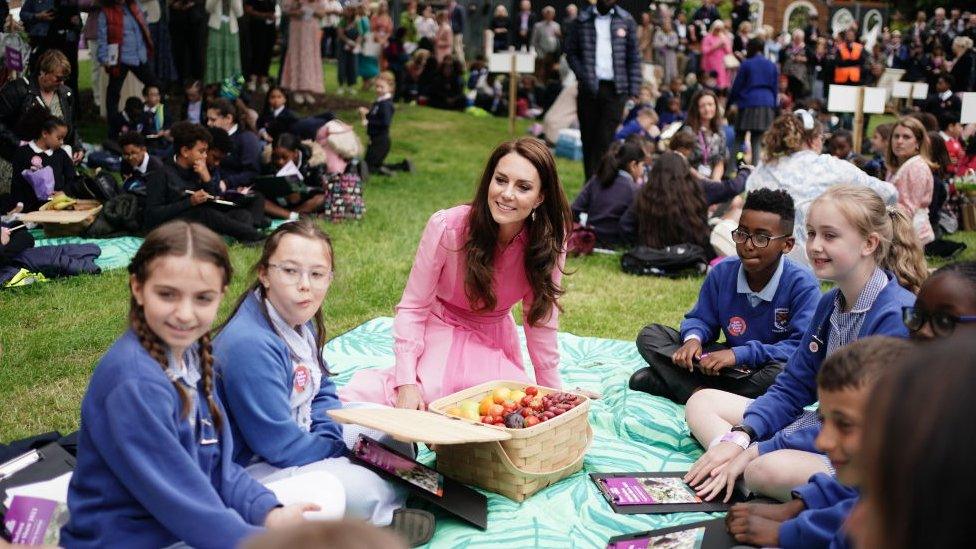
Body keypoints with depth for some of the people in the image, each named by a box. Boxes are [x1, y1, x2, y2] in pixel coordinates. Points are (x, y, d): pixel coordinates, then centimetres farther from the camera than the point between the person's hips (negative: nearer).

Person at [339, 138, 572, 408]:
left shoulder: (550, 238, -18)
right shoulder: (446, 227, -24)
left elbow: (541, 316, -7)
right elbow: (413, 307, -16)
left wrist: (552, 391, -3)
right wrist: (407, 382, -25)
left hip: (496, 340, 5)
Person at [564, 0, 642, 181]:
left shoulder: (626, 21, 6)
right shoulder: (582, 20, 5)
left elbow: (634, 57, 6)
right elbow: (570, 51, 8)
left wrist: (634, 88, -1)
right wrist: (582, 75, -6)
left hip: (615, 89, -1)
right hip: (589, 88, 1)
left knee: (605, 139, -9)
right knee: (588, 137, 6)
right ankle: (590, 182, 15)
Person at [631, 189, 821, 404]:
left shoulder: (802, 285, -17)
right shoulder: (722, 272, -2)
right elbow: (701, 318, 9)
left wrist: (739, 353, -31)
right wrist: (693, 338, -18)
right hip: (729, 367, 5)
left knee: (785, 373, -43)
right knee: (650, 336, -4)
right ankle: (696, 392, -28)